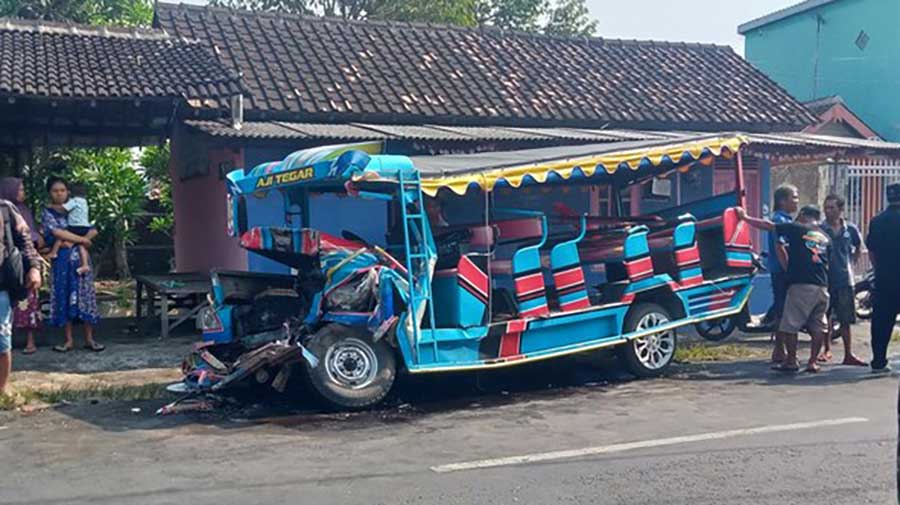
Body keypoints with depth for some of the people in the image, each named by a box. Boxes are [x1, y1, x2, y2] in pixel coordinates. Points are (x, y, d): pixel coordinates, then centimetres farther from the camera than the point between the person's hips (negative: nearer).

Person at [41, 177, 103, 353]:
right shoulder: (47, 212, 2)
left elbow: (93, 231, 6)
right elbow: (57, 233, -13)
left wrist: (70, 240, -8)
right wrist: (82, 239, -9)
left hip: (80, 258, 2)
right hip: (61, 261, -2)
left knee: (85, 295, -1)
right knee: (65, 297, 0)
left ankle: (89, 339, 4)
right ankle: (69, 340, 8)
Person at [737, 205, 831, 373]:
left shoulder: (796, 229, 3)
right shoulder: (825, 238, 17)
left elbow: (767, 225, 5)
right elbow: (828, 263, 19)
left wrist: (745, 217, 14)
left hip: (801, 285, -6)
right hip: (822, 287, 6)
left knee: (790, 326, 3)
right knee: (818, 327, 11)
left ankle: (791, 361, 7)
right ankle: (813, 362, 10)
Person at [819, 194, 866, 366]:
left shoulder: (850, 229, 4)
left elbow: (858, 248, 22)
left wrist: (851, 263, 13)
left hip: (844, 279, 2)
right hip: (824, 279, -2)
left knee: (845, 319, 4)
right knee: (826, 318, 5)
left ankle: (848, 355, 10)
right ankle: (827, 350, 20)